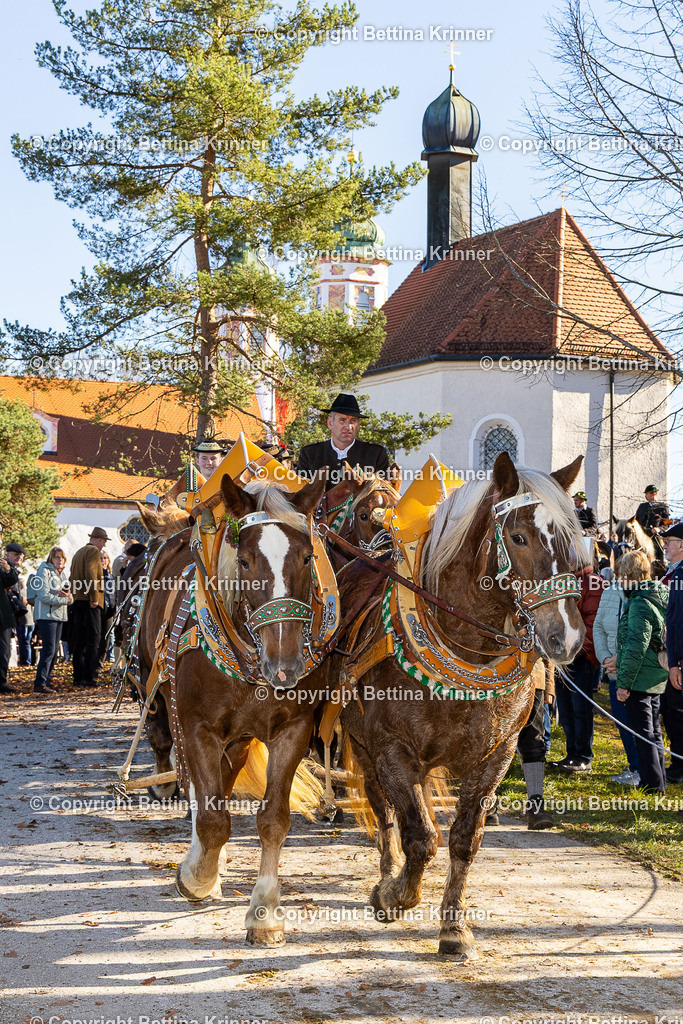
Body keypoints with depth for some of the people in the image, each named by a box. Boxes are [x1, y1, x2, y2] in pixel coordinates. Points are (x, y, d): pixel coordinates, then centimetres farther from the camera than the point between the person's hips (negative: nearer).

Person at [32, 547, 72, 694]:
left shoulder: (62, 573, 18)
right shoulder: (44, 571, -7)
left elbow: (68, 596, 19)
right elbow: (44, 595, -17)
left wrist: (65, 594, -5)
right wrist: (63, 600, -14)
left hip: (59, 615, 8)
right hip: (46, 614, -8)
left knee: (54, 650, 8)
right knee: (49, 649, -14)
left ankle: (47, 680, 15)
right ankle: (40, 683, -14)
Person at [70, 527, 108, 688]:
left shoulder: (78, 553, 21)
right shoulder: (93, 551, -7)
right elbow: (90, 575, -19)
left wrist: (75, 597, 17)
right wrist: (94, 598, -17)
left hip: (78, 602, 9)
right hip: (90, 602, -9)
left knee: (79, 640, 8)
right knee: (93, 639, -8)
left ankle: (78, 677, 9)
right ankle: (89, 677, -12)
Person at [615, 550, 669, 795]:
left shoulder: (640, 604, -18)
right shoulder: (661, 596, 11)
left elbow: (636, 646, -21)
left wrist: (624, 682, -18)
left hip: (640, 679, -9)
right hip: (657, 678, 9)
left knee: (643, 733, -3)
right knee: (653, 731, 17)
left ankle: (652, 785, 1)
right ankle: (659, 781, 25)